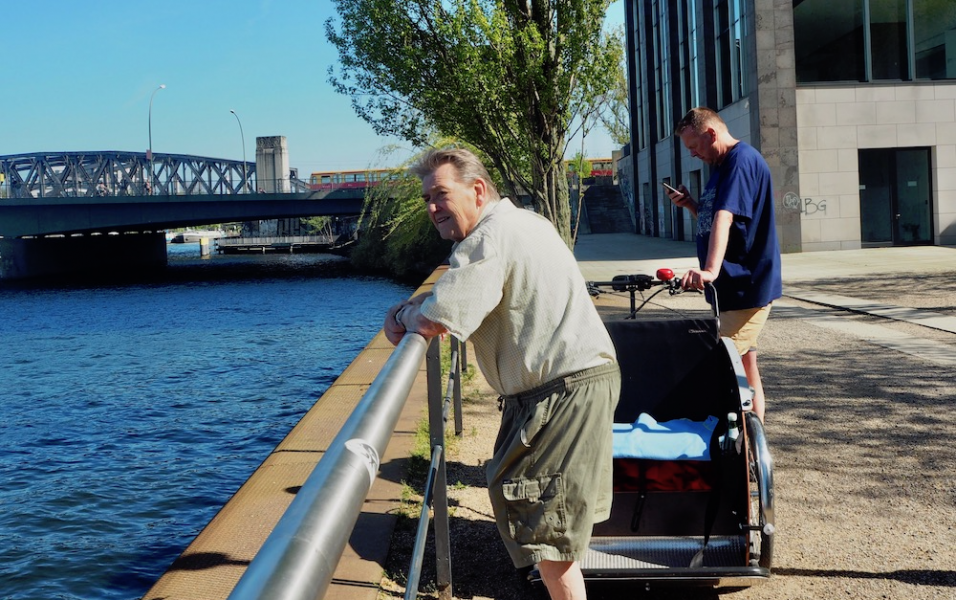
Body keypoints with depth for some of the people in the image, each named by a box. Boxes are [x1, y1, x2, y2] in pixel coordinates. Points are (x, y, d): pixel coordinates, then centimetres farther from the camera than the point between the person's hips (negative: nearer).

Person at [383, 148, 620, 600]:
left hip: (564, 390, -11)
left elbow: (438, 319, -28)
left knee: (541, 517, -5)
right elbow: (456, 293, 21)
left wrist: (402, 316, -5)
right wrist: (408, 308, 3)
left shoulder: (491, 237, -18)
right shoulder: (522, 222, 16)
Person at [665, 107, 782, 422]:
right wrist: (691, 204, 6)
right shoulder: (723, 166, 17)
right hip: (737, 283, 10)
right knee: (743, 365, 13)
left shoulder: (742, 160, -16)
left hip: (747, 285, -10)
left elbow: (725, 217, -31)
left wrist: (711, 270, -42)